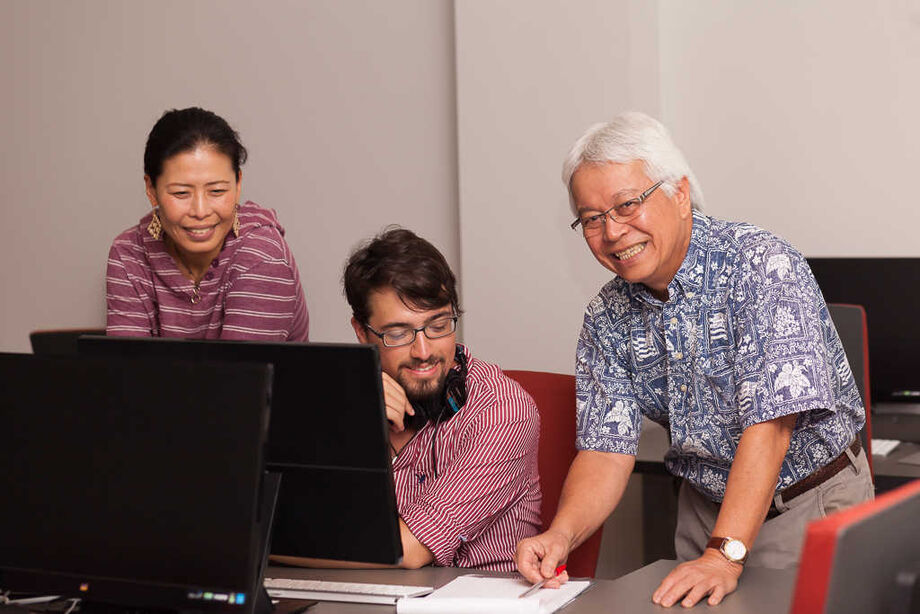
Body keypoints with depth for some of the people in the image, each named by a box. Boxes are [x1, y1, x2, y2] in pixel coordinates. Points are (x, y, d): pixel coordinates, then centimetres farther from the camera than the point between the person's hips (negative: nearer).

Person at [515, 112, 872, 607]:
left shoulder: (761, 266, -18)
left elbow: (770, 423, -26)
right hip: (705, 506, 5)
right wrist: (562, 534, -22)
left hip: (812, 505, -4)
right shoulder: (607, 318, 0)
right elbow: (607, 449, -2)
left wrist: (725, 554, -33)